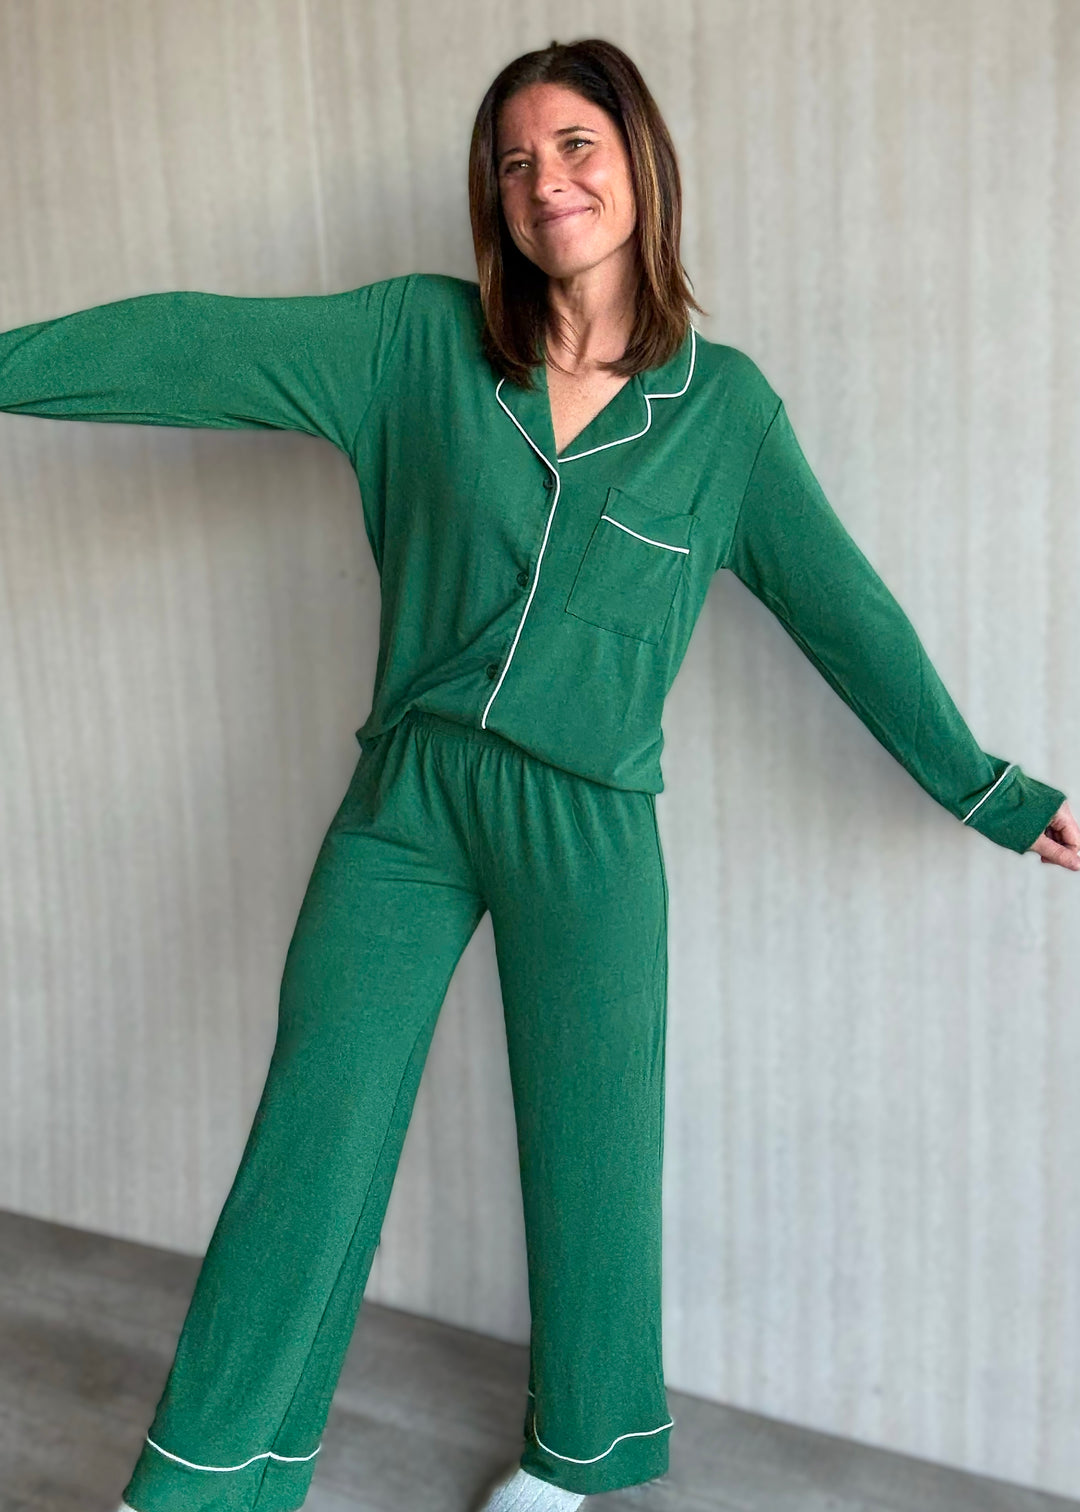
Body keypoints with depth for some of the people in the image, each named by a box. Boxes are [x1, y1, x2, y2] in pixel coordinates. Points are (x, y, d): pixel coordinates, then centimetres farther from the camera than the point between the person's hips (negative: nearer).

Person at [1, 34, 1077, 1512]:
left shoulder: (723, 403, 1)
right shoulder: (425, 336, 2)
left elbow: (842, 605, 4)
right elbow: (211, 344, -4)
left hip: (589, 828, 0)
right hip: (407, 795, 1)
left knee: (587, 1148, 12)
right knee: (312, 1131, 6)